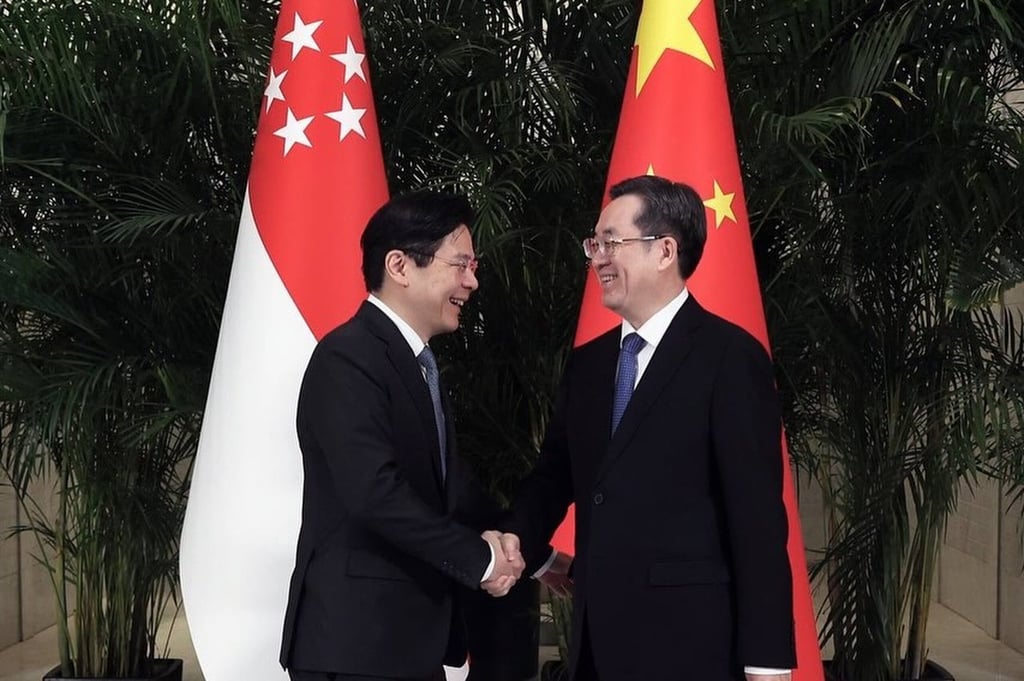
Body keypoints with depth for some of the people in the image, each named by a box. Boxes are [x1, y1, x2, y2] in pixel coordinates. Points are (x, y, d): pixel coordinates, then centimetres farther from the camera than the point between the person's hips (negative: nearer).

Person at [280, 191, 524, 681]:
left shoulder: (418, 363, 15)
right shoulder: (348, 359, -16)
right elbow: (375, 491, -26)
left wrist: (495, 541, -4)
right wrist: (479, 558, -16)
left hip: (414, 634, 9)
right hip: (357, 639, -9)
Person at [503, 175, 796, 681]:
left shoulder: (729, 357, -10)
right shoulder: (587, 363, 11)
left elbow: (757, 515, -13)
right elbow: (554, 474, 13)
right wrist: (520, 541, -9)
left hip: (686, 638, -6)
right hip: (597, 636, 7)